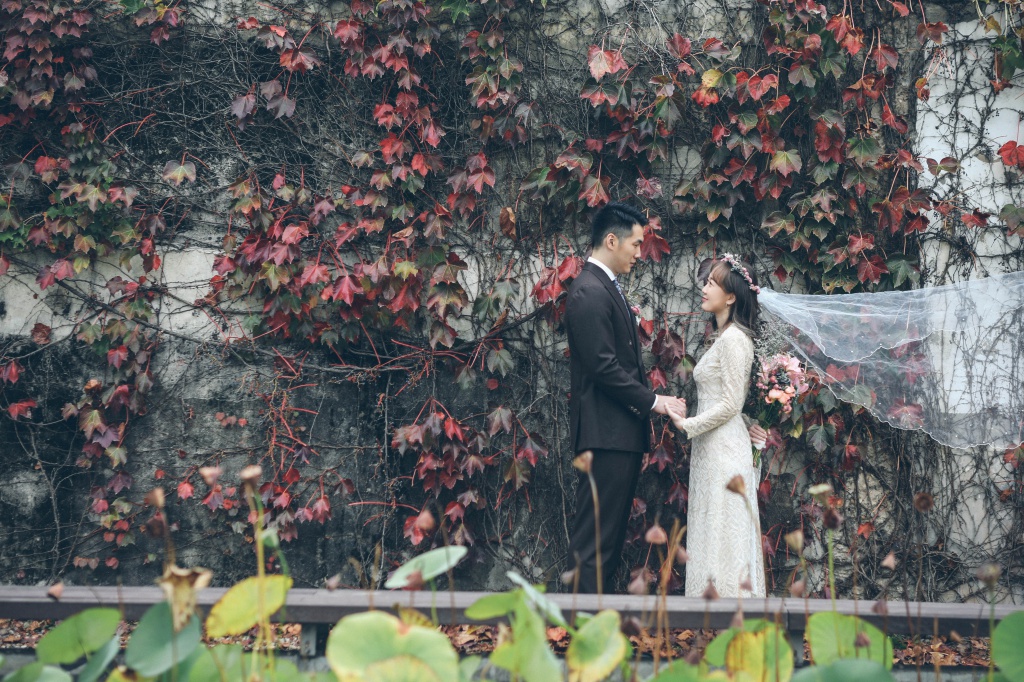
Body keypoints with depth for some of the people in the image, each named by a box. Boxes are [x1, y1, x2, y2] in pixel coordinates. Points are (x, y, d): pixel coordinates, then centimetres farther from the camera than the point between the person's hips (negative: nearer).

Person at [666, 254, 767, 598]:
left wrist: (688, 425, -11)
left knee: (721, 535, -8)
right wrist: (689, 417, 11)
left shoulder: (733, 339, -13)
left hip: (724, 451, -10)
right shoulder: (724, 337, 16)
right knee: (711, 536, 9)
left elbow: (730, 404, -17)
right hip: (711, 449, 10)